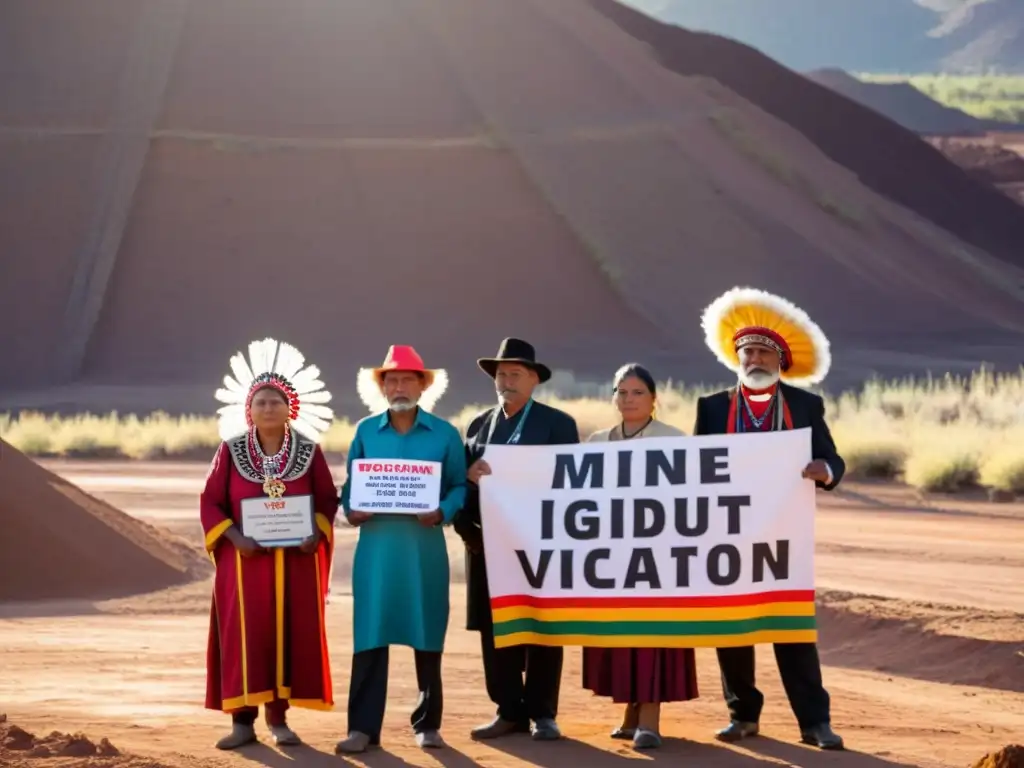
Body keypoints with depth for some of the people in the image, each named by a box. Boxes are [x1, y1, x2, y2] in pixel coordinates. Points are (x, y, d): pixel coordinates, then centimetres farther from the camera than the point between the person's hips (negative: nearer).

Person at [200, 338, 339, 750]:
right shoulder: (231, 450, 1)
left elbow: (328, 500, 7)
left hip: (295, 559, 1)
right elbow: (211, 503, 1)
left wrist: (316, 534, -11)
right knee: (243, 635, -3)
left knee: (290, 633, 2)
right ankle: (243, 720, 2)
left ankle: (279, 717, 11)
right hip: (245, 559, -1)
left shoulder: (309, 451, 3)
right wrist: (235, 537, -13)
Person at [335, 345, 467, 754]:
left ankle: (427, 723, 18)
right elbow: (351, 485, 12)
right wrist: (351, 510, -8)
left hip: (425, 546, -1)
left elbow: (460, 486, 3)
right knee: (370, 635, -4)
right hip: (376, 545, 1)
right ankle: (363, 727, -2)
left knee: (427, 637, 6)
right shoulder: (366, 432, 8)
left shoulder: (444, 434, 4)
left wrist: (442, 513, -15)